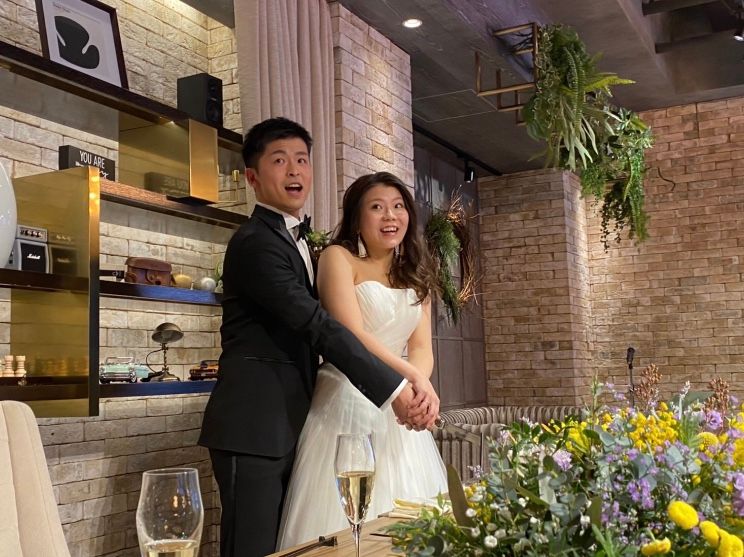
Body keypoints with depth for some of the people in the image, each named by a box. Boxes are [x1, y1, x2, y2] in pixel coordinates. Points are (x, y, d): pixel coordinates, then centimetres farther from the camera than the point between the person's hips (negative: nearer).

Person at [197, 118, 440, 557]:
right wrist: (394, 389, -20)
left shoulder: (297, 240, 19)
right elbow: (318, 326, -20)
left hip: (288, 426, 9)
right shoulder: (254, 243, -12)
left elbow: (311, 327, 14)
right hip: (254, 427, -9)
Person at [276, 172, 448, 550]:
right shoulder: (339, 257, -2)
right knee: (344, 522, -3)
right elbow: (352, 336, -14)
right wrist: (411, 378, -23)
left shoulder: (416, 274, 15)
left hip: (399, 408, 5)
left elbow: (422, 349, 5)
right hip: (348, 405, -5)